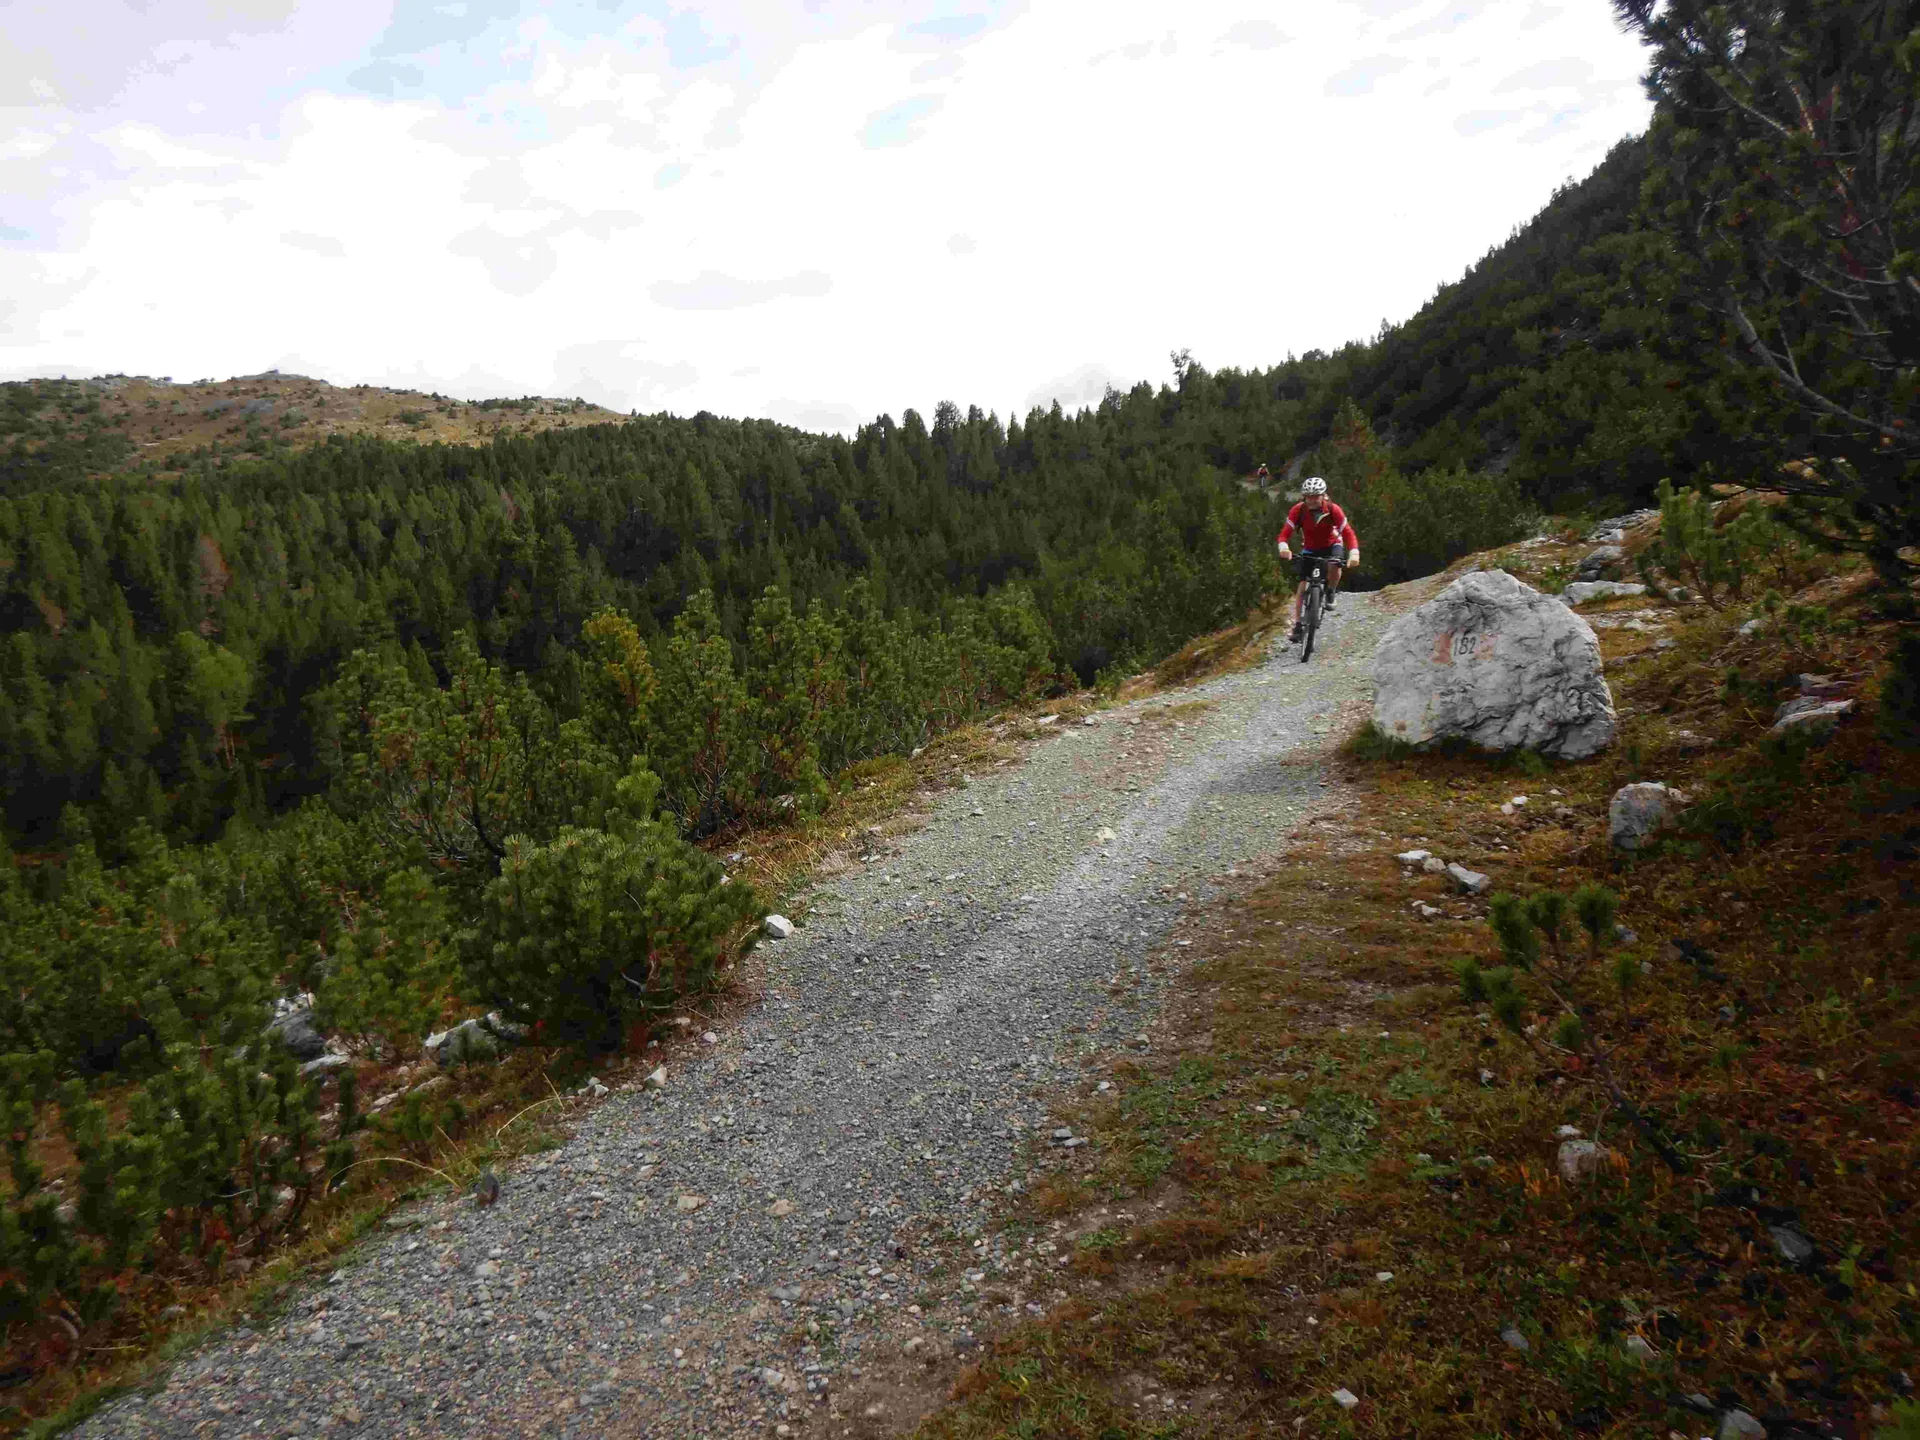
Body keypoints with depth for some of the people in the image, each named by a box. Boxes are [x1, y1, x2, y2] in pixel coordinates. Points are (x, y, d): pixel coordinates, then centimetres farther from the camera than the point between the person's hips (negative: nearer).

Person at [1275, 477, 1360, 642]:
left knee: (1334, 566, -34)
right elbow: (1284, 533, -28)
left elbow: (1348, 532, -29)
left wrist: (1354, 553, -46)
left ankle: (1330, 593, -3)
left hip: (1331, 545, -1)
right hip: (1309, 549, 1)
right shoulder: (1298, 510, -23)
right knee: (1302, 585, -9)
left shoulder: (1333, 509, -25)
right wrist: (1284, 547, -51)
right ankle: (1297, 624, -3)